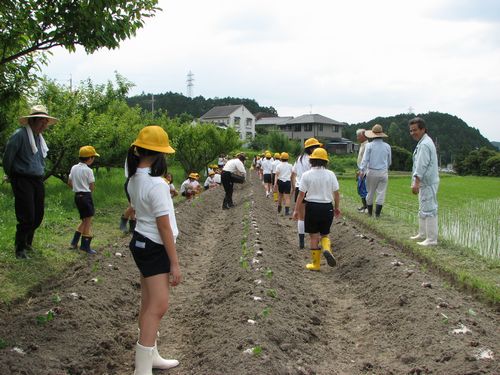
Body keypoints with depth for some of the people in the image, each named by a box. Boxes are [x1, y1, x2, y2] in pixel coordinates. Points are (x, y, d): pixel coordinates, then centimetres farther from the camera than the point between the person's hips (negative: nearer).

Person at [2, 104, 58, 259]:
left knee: (38, 216, 12)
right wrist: (10, 175, 1)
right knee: (27, 217, -7)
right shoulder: (20, 135, -14)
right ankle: (20, 248, 10)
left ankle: (27, 242, 32)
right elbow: (7, 156, -11)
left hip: (38, 181, 8)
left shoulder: (39, 138, 12)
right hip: (23, 181, -8)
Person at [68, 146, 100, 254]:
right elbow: (91, 187, -9)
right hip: (86, 196, -8)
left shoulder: (74, 168, 7)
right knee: (88, 221, -1)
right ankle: (85, 245, 1)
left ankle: (74, 242, 18)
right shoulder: (88, 170, -13)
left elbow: (69, 183, 12)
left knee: (84, 220, 18)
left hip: (77, 196, 8)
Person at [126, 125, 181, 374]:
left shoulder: (134, 179, 5)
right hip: (154, 248, -9)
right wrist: (174, 263, -16)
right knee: (158, 307, -7)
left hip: (140, 242, 9)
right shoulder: (156, 183, -21)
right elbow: (164, 226, -20)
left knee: (149, 305, 16)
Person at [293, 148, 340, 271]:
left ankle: (315, 264, 14)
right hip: (327, 207, 2)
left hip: (312, 207, -2)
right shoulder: (331, 174, -3)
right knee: (325, 234, 18)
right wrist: (337, 208, 15)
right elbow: (336, 193, 1)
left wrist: (296, 210, 2)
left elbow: (301, 194, -6)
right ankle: (327, 249, -13)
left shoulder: (306, 175, -7)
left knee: (314, 237, 9)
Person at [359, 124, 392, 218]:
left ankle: (370, 212, 19)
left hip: (372, 172, -1)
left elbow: (365, 159, -9)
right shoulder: (387, 146, 3)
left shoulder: (369, 145, -6)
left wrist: (362, 170, -2)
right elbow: (389, 161, 13)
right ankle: (377, 213, 0)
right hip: (383, 172, 1)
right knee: (381, 192, 3)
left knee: (370, 192, 11)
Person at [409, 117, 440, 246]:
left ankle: (431, 239, -5)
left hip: (428, 183, -11)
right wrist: (417, 183, 23)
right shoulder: (424, 142, 17)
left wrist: (416, 183, -24)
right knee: (423, 209, 20)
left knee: (428, 210, -8)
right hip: (425, 183, 11)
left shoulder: (424, 145, -18)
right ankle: (422, 234, 32)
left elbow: (421, 166, -23)